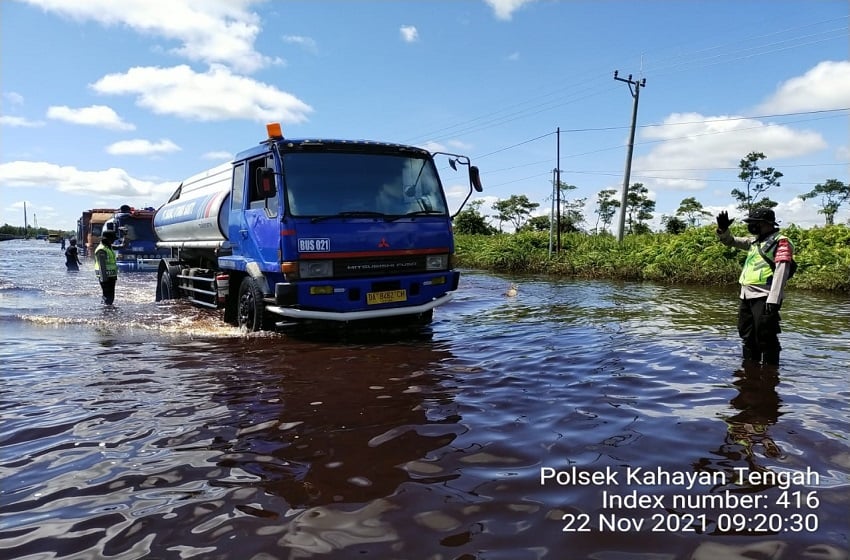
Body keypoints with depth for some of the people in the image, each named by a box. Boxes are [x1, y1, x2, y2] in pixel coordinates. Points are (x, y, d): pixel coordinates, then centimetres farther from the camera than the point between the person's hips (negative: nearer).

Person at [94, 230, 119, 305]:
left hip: (111, 276, 10)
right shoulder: (101, 250, -15)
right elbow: (102, 265, -19)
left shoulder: (109, 248, 16)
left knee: (111, 295, 13)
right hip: (105, 276, -10)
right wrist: (104, 278, -23)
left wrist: (115, 275, 23)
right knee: (107, 295, -9)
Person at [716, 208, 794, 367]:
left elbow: (781, 272, -16)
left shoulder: (781, 242, -7)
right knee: (748, 337, 17)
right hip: (746, 297, 9)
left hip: (764, 298, -8)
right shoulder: (754, 241, 17)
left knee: (765, 339, -6)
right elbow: (729, 241, 25)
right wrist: (723, 228, 2)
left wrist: (773, 300, -24)